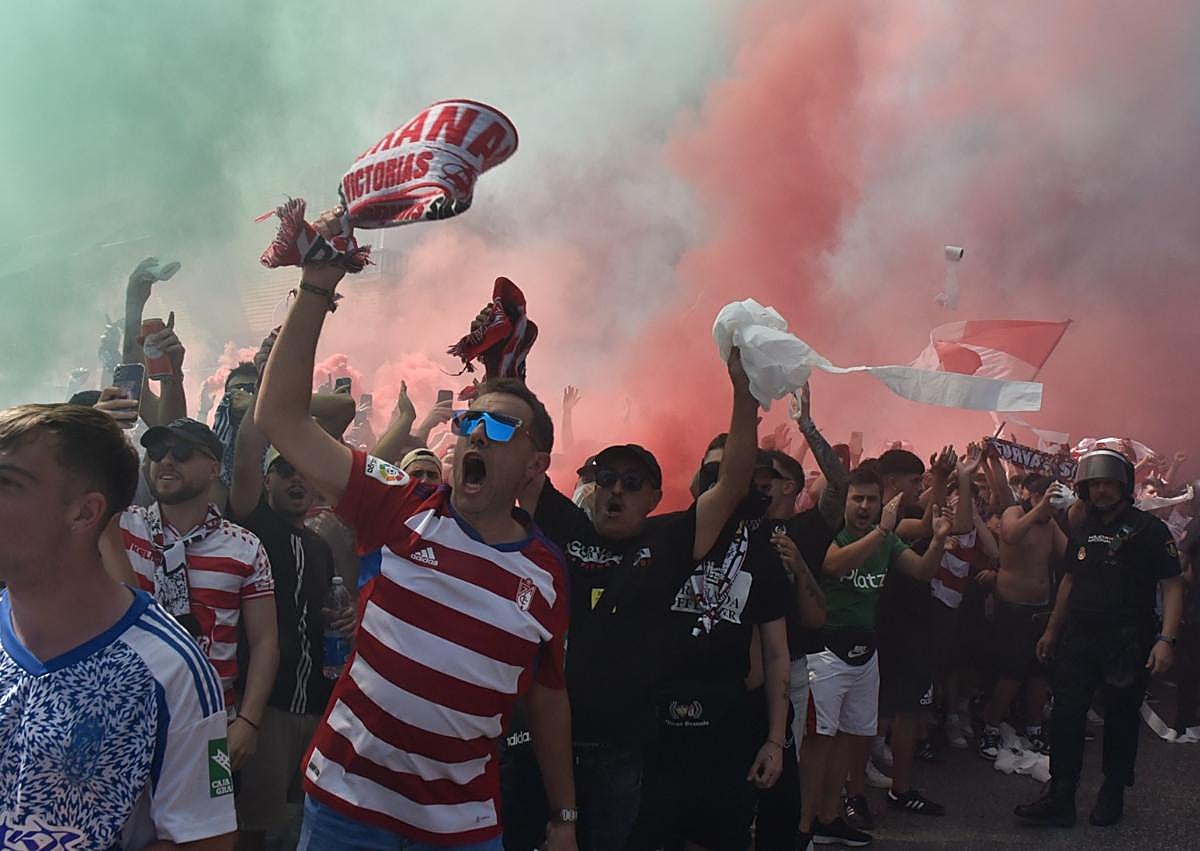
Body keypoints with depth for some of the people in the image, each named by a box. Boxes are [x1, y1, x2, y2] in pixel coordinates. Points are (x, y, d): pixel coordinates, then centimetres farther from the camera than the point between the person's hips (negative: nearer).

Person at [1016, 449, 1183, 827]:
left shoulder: (1149, 529, -7)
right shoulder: (1083, 527, 11)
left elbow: (1172, 586, -10)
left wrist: (1166, 639, -21)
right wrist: (1052, 631, 20)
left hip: (1127, 643, -5)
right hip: (1079, 637, 5)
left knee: (1120, 720, 7)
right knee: (1065, 718, 1)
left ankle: (1112, 796, 23)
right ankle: (1060, 799, 5)